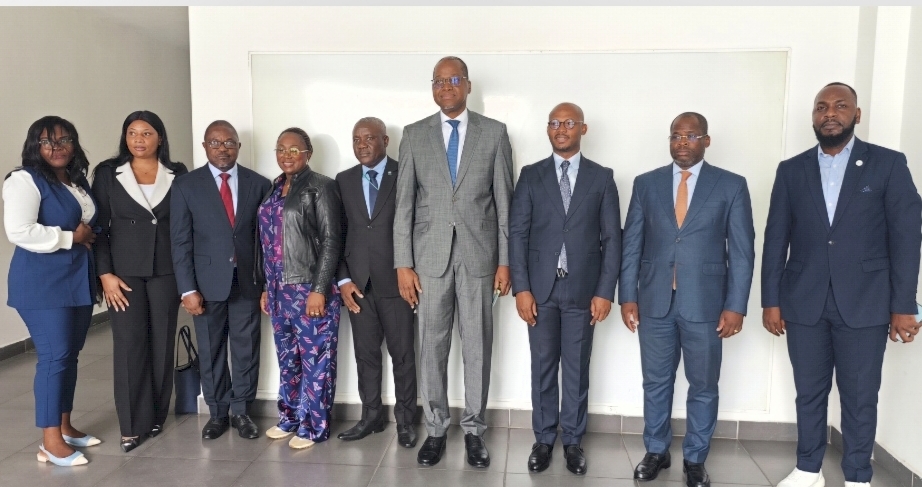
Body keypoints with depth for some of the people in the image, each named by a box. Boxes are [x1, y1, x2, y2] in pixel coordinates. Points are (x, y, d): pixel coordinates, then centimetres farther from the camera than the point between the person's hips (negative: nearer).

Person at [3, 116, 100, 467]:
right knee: (54, 356, -6)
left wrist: (89, 237, 5)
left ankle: (65, 426, 25)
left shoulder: (79, 181, 13)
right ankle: (51, 441, 3)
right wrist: (71, 237, -15)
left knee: (70, 354, 13)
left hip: (78, 279, 8)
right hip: (43, 283, -8)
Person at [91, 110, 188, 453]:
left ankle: (157, 416, 20)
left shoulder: (178, 174, 3)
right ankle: (133, 425, 9)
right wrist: (105, 273, -7)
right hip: (124, 271, -1)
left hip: (166, 271, 1)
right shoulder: (107, 173, 2)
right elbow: (98, 227, 1)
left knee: (162, 343, 6)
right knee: (129, 345, 0)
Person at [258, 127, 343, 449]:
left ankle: (314, 426, 14)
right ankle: (290, 417, 29)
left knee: (315, 359, 2)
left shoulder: (320, 187, -7)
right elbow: (267, 242, 15)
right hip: (280, 290, 7)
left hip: (310, 289, -6)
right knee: (287, 357, 15)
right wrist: (266, 287, 13)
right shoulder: (273, 190, 13)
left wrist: (319, 289, -17)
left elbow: (330, 241, -12)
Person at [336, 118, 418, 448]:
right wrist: (343, 279, -1)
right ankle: (371, 416, 26)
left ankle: (405, 420, 21)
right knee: (365, 353, 12)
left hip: (396, 281, -3)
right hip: (358, 283, 4)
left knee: (402, 355, 6)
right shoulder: (344, 181, 9)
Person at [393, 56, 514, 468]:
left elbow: (505, 202, 3)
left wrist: (506, 261, -2)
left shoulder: (494, 133, 3)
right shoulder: (414, 134, 6)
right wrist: (403, 263, -2)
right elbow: (404, 203, 3)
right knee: (432, 347, 7)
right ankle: (435, 429, 22)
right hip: (430, 255, 1)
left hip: (478, 254, 0)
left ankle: (473, 429, 22)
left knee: (477, 346, 7)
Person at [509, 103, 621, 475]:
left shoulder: (602, 177, 4)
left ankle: (572, 441, 23)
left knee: (577, 369, 9)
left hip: (583, 289, 0)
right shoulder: (531, 175, 5)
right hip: (541, 288, 1)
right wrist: (521, 288, -8)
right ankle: (544, 439, 23)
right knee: (543, 367, 9)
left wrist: (605, 291, -6)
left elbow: (612, 238, 1)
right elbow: (517, 233, 0)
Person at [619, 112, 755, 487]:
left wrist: (735, 306, -7)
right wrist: (627, 296, -1)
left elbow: (742, 251, -2)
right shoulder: (646, 184, 5)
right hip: (655, 302, 2)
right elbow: (631, 245, 4)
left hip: (705, 303, -1)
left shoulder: (731, 186, 1)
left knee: (703, 387, 10)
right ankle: (656, 452, 29)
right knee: (656, 383, 12)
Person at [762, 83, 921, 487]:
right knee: (809, 393, 11)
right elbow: (775, 240, 5)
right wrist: (771, 300, 1)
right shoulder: (791, 170, 6)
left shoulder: (889, 164, 1)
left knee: (860, 397, 7)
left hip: (865, 303, -2)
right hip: (804, 302, 2)